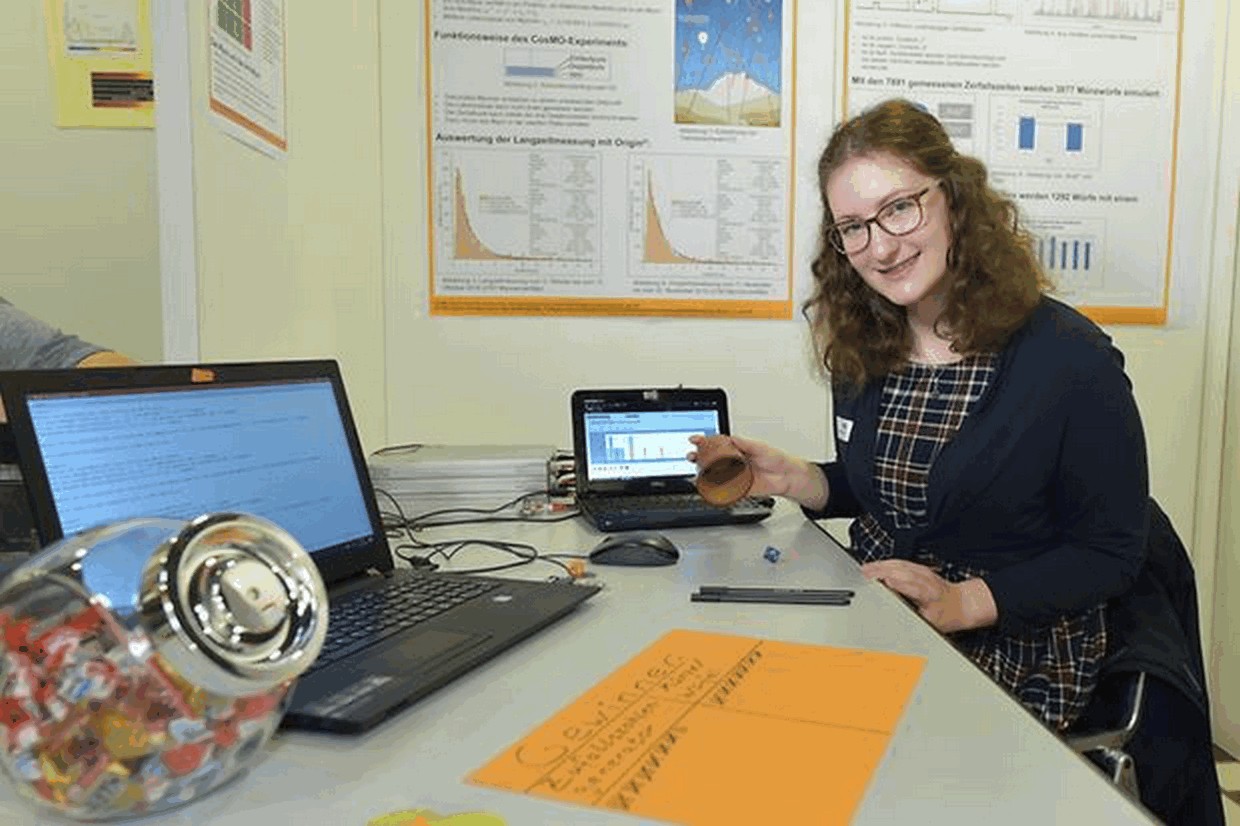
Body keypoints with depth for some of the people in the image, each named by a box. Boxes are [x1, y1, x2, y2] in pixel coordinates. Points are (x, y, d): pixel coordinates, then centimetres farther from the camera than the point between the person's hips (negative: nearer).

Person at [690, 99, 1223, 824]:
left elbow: (1112, 555, -8)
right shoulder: (864, 349, 1)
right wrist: (796, 481, -7)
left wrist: (965, 602, -21)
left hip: (1019, 656, -4)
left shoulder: (1071, 360, -14)